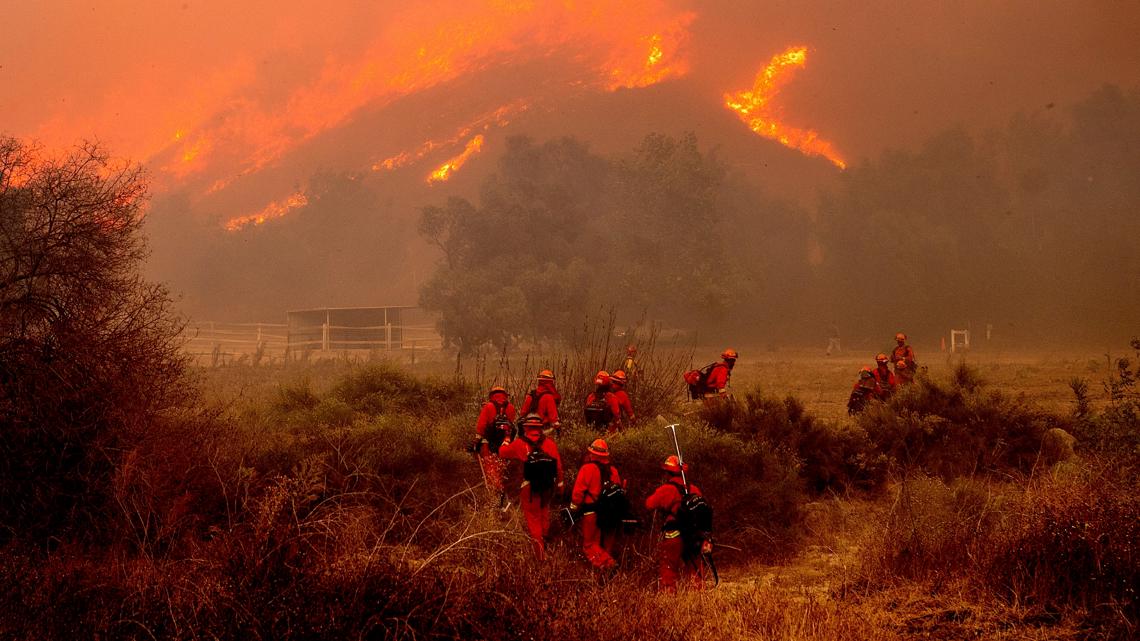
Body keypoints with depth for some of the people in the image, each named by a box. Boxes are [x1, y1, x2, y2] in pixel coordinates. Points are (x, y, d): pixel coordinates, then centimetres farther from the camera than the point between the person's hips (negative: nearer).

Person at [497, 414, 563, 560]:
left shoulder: (519, 444, -11)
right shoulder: (550, 443, -4)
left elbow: (502, 453, 4)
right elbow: (558, 465, 0)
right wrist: (560, 483, 13)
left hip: (529, 487, -3)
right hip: (548, 486, 3)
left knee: (533, 516, 8)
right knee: (544, 511, 28)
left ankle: (539, 547, -1)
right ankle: (545, 536, 48)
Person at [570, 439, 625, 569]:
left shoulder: (587, 469, -11)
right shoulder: (613, 470, 7)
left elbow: (578, 491, -14)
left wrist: (574, 508, -3)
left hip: (592, 513, -6)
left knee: (590, 545, -2)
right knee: (607, 545, 19)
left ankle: (607, 564, -20)